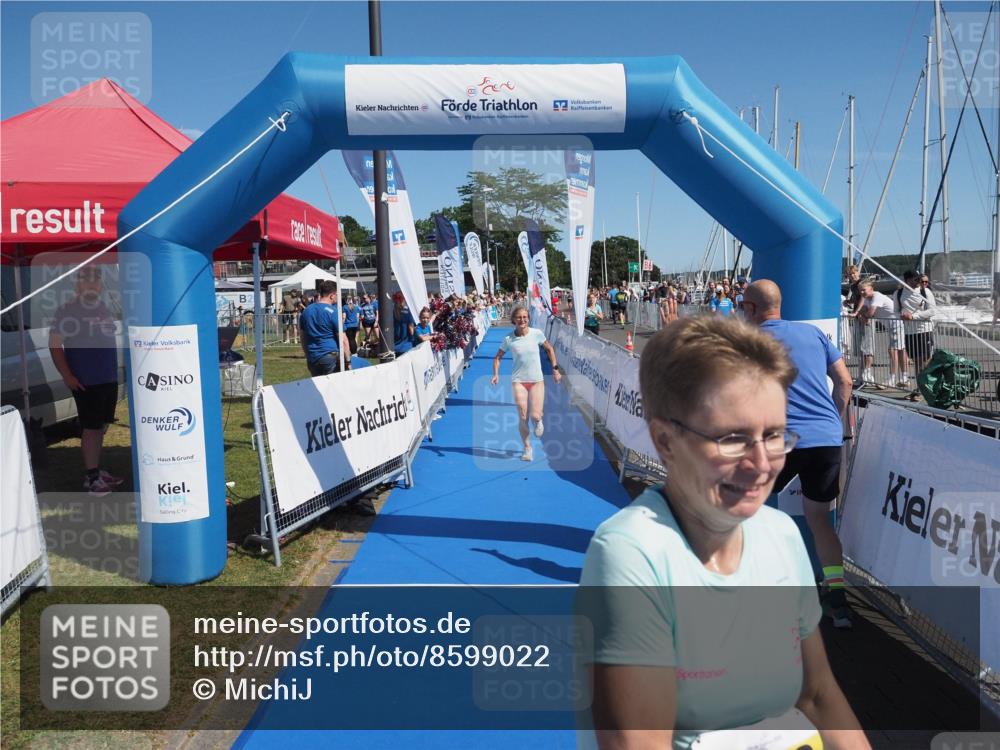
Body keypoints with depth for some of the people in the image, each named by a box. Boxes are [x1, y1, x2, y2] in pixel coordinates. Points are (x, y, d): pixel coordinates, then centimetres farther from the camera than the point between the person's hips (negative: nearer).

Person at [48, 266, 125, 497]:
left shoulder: (106, 309, 10)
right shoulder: (67, 310, -8)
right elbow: (55, 344, -11)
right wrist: (66, 375, -17)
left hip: (109, 378, 6)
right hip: (85, 381, -6)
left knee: (101, 426, 12)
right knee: (91, 427, -3)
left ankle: (96, 470, 23)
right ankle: (90, 477, 4)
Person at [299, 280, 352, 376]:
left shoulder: (305, 312, 10)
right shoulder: (333, 312, -9)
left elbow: (303, 339, 16)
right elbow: (343, 340, -12)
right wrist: (348, 361, -9)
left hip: (312, 359, 6)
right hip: (331, 357, -6)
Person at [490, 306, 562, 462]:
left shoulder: (536, 334, -6)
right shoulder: (508, 340, -6)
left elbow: (549, 349, 9)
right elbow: (498, 357, 5)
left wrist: (555, 369, 6)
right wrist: (496, 374, -10)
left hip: (537, 380, 0)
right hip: (519, 381, 0)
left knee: (535, 415, -12)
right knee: (523, 417, -3)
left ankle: (539, 421, 27)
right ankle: (527, 449, 13)